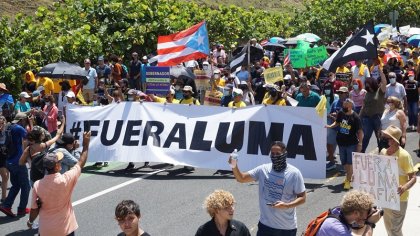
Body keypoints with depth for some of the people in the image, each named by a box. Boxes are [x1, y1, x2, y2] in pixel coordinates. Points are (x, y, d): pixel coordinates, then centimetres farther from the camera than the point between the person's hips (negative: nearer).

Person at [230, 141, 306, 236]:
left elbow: (302, 198, -7)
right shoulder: (263, 169, -1)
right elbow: (241, 178, 1)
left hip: (287, 228, -3)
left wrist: (287, 205, -25)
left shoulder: (294, 173, -10)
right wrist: (234, 166, -19)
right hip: (265, 225, 3)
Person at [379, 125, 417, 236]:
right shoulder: (383, 152, -1)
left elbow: (413, 178, -19)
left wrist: (404, 188, -36)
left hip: (398, 199, -7)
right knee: (388, 226, 20)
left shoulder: (404, 155, -21)